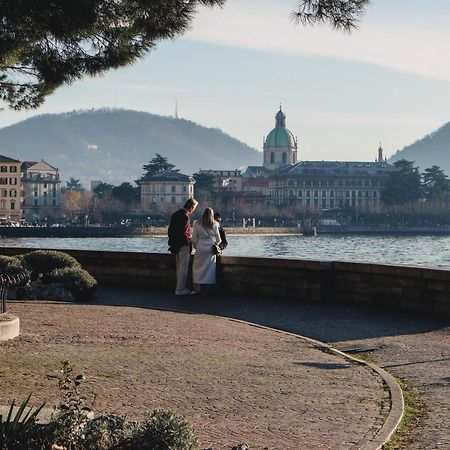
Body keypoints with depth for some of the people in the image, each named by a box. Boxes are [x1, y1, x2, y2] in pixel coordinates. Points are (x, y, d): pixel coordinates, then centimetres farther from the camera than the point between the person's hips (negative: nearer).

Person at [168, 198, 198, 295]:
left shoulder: (175, 214, 10)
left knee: (179, 268, 16)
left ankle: (180, 287, 23)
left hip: (176, 245, 9)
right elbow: (184, 233, -23)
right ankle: (180, 289, 0)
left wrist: (172, 242, 19)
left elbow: (170, 230, 15)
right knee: (183, 268, -3)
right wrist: (190, 242, -10)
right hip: (183, 245, -9)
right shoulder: (184, 216, -19)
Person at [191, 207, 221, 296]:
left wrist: (195, 246, 17)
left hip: (200, 248, 0)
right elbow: (218, 239, 4)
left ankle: (197, 288, 5)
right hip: (210, 248, 1)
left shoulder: (197, 224, 0)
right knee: (209, 268, 4)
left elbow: (194, 238, 0)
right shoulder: (214, 225, 1)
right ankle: (206, 290, 4)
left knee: (197, 268, 9)